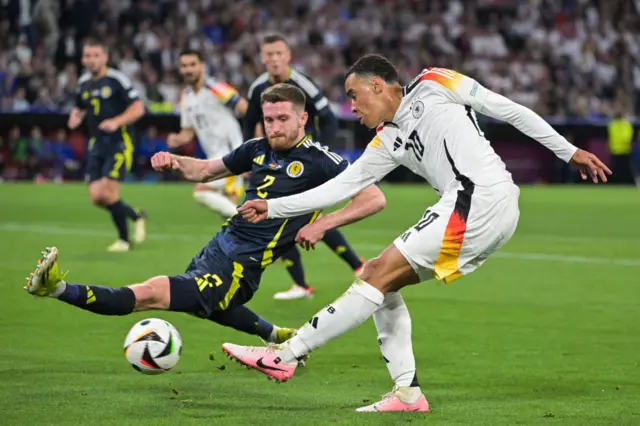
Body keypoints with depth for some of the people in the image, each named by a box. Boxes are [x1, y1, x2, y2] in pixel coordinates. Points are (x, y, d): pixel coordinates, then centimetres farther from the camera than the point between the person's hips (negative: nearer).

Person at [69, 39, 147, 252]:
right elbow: (79, 108, 26)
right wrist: (75, 117, 2)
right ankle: (136, 215, 22)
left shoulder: (117, 79, -9)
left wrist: (116, 121, -25)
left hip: (119, 142, -6)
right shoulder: (83, 83, 10)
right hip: (97, 144, 6)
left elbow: (138, 108, -11)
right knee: (96, 196, -4)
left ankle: (124, 239, 5)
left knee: (107, 192, -16)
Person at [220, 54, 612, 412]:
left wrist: (569, 151, 4)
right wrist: (273, 207, 22)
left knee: (379, 275, -9)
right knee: (381, 283, 10)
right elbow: (341, 187, 26)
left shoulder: (433, 86, 5)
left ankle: (286, 356, -9)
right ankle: (407, 392, 5)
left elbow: (511, 111, 6)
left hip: (483, 200, -8)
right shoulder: (388, 142, 24)